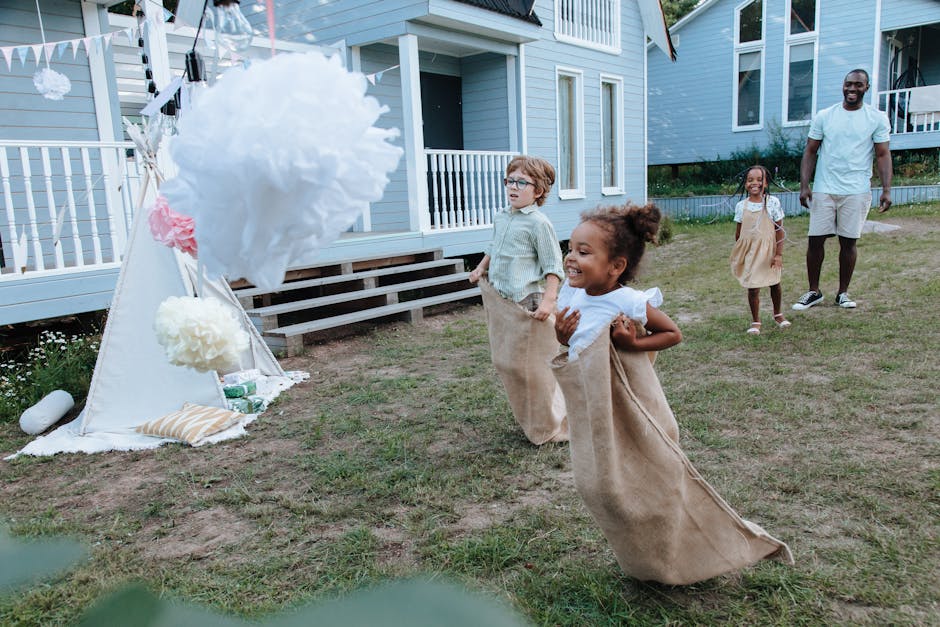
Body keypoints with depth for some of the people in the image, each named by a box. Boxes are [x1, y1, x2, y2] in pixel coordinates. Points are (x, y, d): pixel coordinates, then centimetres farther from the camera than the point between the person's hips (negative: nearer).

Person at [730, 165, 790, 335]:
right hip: (749, 251, 0)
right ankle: (755, 321, 11)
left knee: (774, 282, 14)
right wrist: (738, 255, 11)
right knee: (753, 287, -2)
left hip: (768, 249, 0)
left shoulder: (772, 202, -7)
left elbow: (779, 229, -5)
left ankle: (777, 314, 36)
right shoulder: (741, 206, -2)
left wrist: (779, 254, -9)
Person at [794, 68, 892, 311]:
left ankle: (843, 293, 17)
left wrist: (886, 190, -9)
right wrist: (804, 186, -4)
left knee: (848, 241, 4)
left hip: (857, 191, -1)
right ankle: (814, 291, 13)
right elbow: (810, 152, 6)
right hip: (823, 189, 1)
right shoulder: (824, 116, 6)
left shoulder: (877, 118, 3)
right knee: (815, 239, 0)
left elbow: (883, 155, 1)